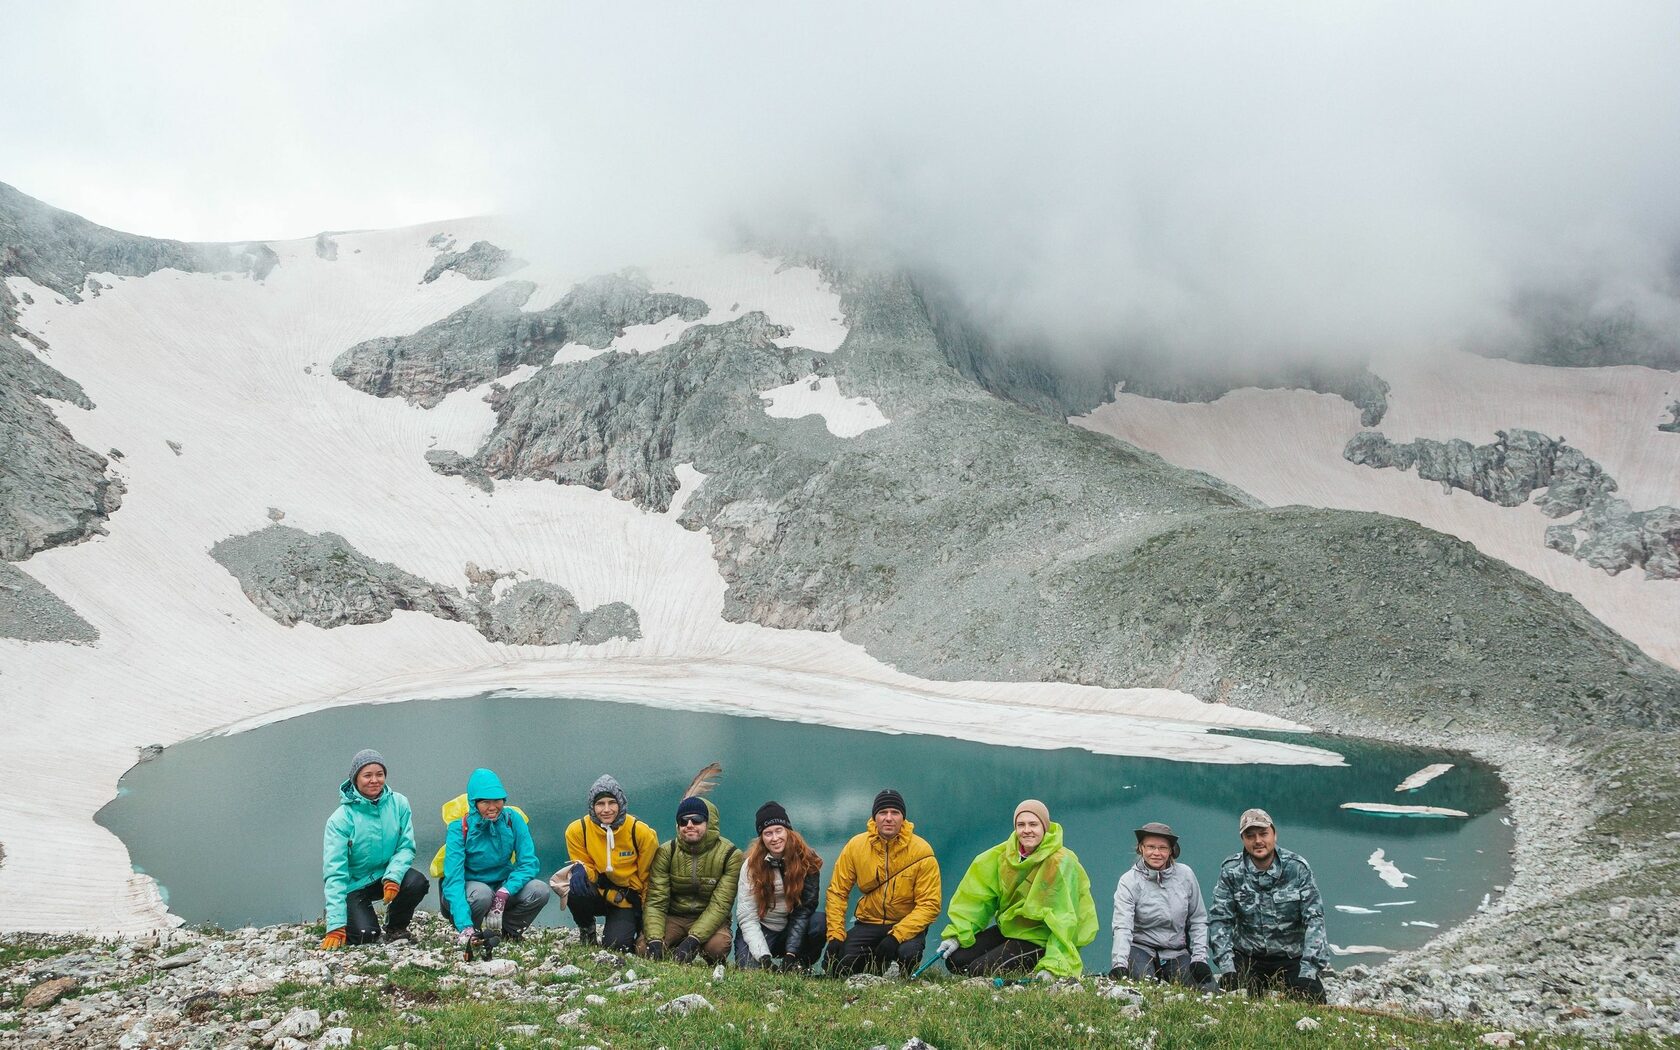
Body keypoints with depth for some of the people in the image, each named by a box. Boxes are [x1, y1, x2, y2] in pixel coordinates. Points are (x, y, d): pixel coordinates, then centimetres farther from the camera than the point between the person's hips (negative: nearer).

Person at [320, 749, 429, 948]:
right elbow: (334, 872, -21)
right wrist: (336, 926, -28)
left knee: (417, 882, -27)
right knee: (365, 935, -22)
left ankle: (396, 928, 2)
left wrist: (393, 877, -30)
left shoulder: (399, 804, -9)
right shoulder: (341, 818, -17)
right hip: (353, 885, -2)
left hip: (386, 874, 3)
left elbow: (406, 847, -7)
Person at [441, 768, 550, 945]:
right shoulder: (459, 828, -19)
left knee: (539, 890, -25)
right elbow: (453, 879, -28)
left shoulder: (513, 820, -11)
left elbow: (528, 863, -16)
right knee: (481, 894, -37)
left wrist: (503, 893, -34)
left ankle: (507, 930, 0)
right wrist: (464, 925, -41)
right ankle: (466, 933, -6)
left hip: (503, 885, 3)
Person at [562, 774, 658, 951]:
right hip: (598, 895, 2)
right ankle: (586, 929, 1)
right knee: (575, 889, -32)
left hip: (629, 900, -1)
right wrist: (581, 871, -29)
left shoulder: (641, 832, -15)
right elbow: (587, 867, -3)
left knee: (616, 944, -23)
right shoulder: (577, 830, -12)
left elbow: (646, 877, -4)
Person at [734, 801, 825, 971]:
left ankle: (802, 968, -5)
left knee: (820, 921, -29)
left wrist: (791, 953, -25)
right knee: (750, 966, -29)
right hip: (760, 931, 0)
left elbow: (805, 907, -15)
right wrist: (764, 956, -26)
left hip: (794, 929, 1)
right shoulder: (752, 865, -10)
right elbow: (747, 918, -13)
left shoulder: (807, 861, -10)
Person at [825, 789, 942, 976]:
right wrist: (835, 936, -12)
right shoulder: (856, 845, -7)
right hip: (868, 923, 2)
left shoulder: (921, 850, -14)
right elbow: (837, 892, -1)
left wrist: (896, 936, -27)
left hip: (907, 924, -2)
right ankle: (876, 961, 15)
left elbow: (929, 905, -16)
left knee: (907, 953, -34)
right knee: (840, 968, -19)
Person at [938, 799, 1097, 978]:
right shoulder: (1002, 854, -3)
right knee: (955, 961, -7)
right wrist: (957, 933, -11)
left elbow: (1064, 920, -21)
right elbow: (977, 895, -1)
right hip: (1007, 929, 7)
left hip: (1039, 940, -7)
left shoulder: (1061, 863, -20)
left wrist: (1053, 967, -28)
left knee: (980, 971, -20)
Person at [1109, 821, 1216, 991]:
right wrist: (1120, 964, -34)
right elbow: (1122, 927, -20)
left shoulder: (1185, 875, 0)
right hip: (1141, 949, -3)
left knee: (1209, 992, -18)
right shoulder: (1129, 881, -9)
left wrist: (1199, 957, -2)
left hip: (1177, 953, 3)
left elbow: (1198, 919, 8)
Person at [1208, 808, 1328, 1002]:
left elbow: (1314, 918, -8)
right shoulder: (1231, 871, -4)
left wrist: (1308, 970, -18)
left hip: (1291, 959, 0)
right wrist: (1227, 967, -16)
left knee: (1312, 999, -21)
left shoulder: (1297, 868, -6)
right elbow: (1219, 919, -4)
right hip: (1247, 958, 0)